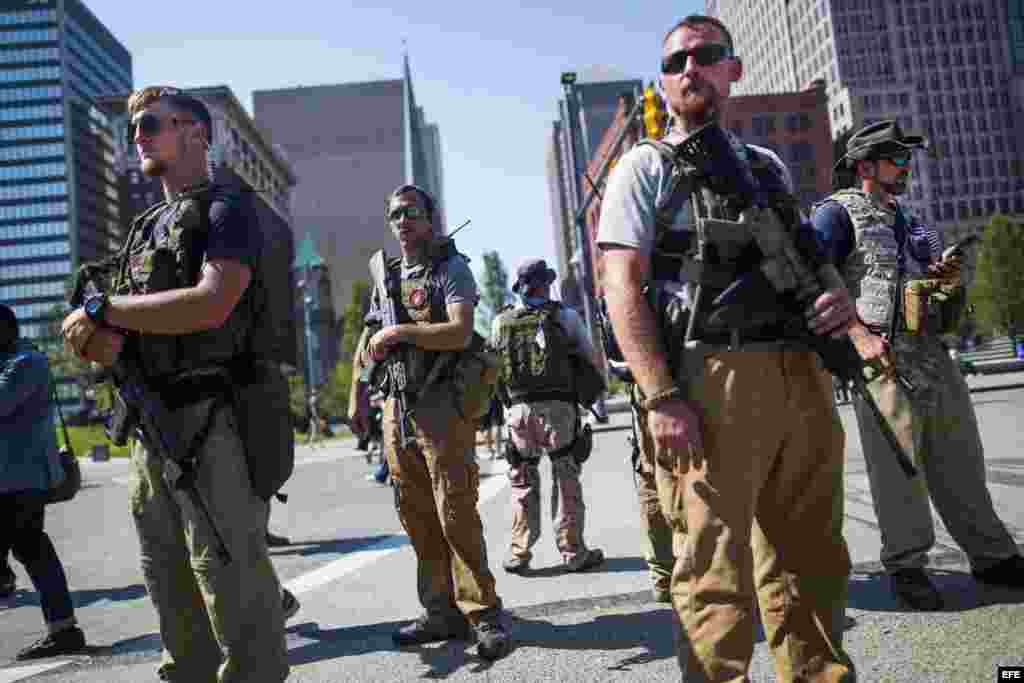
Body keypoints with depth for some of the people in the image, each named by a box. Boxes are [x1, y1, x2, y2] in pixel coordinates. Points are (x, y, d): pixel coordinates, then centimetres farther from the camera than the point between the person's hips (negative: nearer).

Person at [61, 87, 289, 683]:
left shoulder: (227, 212, -3)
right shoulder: (145, 230, 20)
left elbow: (211, 305, -21)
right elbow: (106, 336, 17)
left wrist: (103, 309, -11)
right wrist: (98, 339, -7)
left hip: (213, 423, -8)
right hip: (151, 426, 8)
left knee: (231, 580, -5)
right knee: (172, 587, 16)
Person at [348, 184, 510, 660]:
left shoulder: (451, 268, 0)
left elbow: (461, 332, -16)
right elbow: (368, 342, 23)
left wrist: (400, 331, -14)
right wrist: (357, 398, 17)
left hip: (441, 404, -6)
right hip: (396, 407, 6)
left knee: (456, 514, -8)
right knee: (416, 518, 8)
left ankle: (483, 614, 1)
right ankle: (441, 612, 18)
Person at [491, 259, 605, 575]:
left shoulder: (500, 322, 7)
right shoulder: (564, 316, 0)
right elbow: (593, 358, 5)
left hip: (518, 408, 3)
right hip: (557, 406, -3)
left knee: (523, 482, 13)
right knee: (566, 479, 7)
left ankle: (519, 554, 14)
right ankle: (573, 551, 9)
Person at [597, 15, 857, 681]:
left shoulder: (769, 168, 22)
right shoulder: (646, 167, 5)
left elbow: (809, 260, 28)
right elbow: (623, 288, -6)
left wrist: (838, 294, 2)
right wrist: (662, 399, -19)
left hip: (803, 377, 6)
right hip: (713, 382, -6)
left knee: (814, 561, 14)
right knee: (718, 572, -4)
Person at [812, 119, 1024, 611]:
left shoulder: (909, 220, 23)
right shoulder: (838, 213, 0)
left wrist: (947, 279, 6)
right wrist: (858, 333, -21)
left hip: (933, 351, 7)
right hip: (882, 354, -7)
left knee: (961, 460, 11)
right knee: (897, 465, -2)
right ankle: (905, 566, 11)